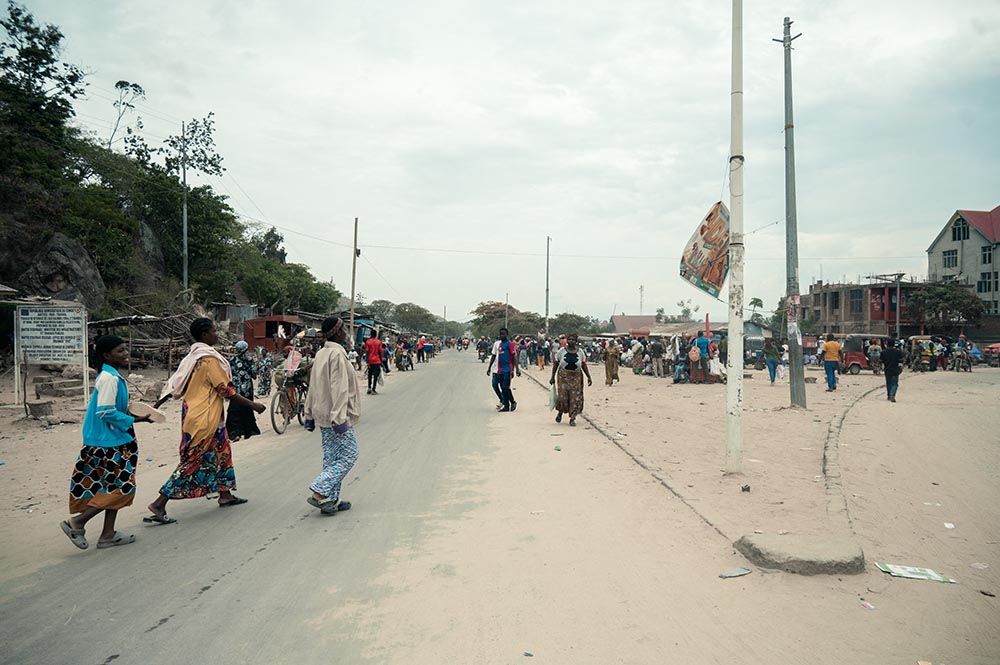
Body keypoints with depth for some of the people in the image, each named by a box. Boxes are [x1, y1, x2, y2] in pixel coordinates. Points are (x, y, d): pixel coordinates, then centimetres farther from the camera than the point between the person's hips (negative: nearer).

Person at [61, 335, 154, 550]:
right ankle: (77, 522, 4)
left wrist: (132, 416, 10)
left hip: (113, 441, 10)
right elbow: (106, 412, -23)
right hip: (108, 443, -10)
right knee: (120, 487, -5)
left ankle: (108, 534, 20)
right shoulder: (109, 378, -18)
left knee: (114, 487, 14)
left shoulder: (112, 376, 12)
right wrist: (134, 420, -15)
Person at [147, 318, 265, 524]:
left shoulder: (193, 356, 8)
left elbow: (176, 383, 10)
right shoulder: (209, 358, -18)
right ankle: (159, 504, -2)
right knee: (193, 460, -4)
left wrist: (157, 405, 15)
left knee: (221, 450, 18)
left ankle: (225, 494, 29)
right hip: (204, 417, -10)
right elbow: (226, 390, -18)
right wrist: (252, 405, -12)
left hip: (194, 412, 10)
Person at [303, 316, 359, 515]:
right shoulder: (337, 354, -17)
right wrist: (339, 418, -24)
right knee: (347, 455, -2)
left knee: (331, 457, 13)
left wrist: (309, 415, 20)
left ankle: (331, 500, 17)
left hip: (323, 414, 9)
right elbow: (339, 388, -22)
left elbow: (314, 387, 16)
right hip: (336, 415, -9)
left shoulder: (321, 354, 12)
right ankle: (318, 493, -7)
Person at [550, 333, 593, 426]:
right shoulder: (562, 351, 0)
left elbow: (584, 365, 7)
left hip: (576, 377, 1)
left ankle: (572, 419, 9)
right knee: (562, 396, -7)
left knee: (575, 398, -2)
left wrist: (589, 377, 1)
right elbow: (555, 364, 5)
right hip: (563, 376, -1)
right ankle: (560, 412, 24)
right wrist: (552, 377, 3)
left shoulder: (580, 352, 4)